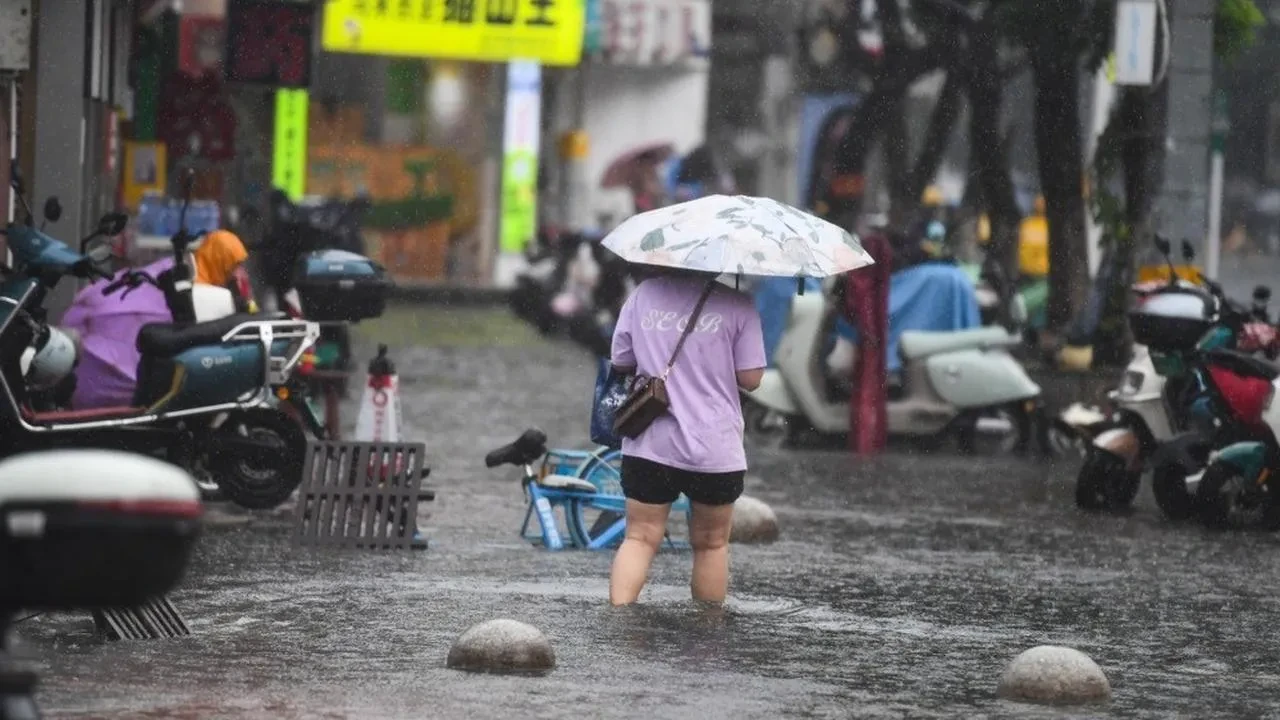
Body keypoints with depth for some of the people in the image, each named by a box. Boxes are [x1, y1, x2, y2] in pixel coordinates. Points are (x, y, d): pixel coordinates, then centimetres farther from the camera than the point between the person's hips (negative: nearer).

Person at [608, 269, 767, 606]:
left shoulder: (643, 295, 1)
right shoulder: (736, 303, -8)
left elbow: (621, 363, 10)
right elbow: (750, 378, -6)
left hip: (649, 445, 2)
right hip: (716, 450, -1)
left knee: (640, 537, 6)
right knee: (711, 543, 14)